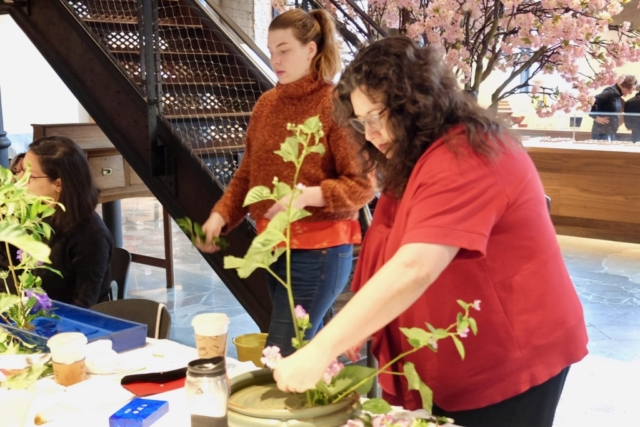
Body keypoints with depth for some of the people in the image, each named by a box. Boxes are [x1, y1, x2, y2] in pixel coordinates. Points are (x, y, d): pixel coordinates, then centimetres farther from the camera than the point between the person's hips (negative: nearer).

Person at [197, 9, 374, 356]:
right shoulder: (266, 104, 9)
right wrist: (221, 214, -2)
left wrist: (308, 195, -28)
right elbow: (248, 172, 12)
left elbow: (363, 184, -14)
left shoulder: (336, 104, -12)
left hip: (319, 251, -7)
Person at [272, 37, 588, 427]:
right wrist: (357, 330, -2)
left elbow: (413, 270, -35)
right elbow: (396, 260, 10)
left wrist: (320, 351, -36)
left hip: (509, 354, -8)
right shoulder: (419, 158, 8)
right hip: (461, 358, 8)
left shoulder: (461, 157, -24)